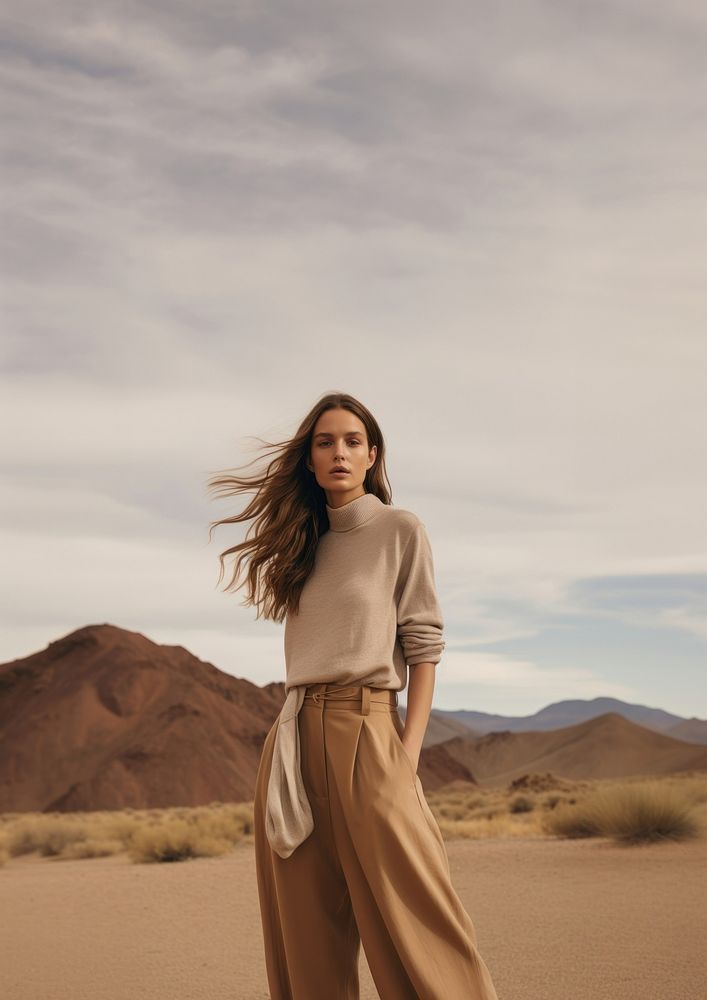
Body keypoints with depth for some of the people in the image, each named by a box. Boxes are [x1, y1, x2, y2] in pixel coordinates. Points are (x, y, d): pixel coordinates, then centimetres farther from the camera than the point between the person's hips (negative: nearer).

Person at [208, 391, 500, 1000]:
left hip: (365, 730, -5)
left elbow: (424, 645, -2)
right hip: (294, 738, 6)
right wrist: (295, 735, 8)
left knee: (406, 917, -9)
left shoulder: (401, 531, 2)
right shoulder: (305, 543, 16)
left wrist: (409, 751, -11)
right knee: (308, 930, 6)